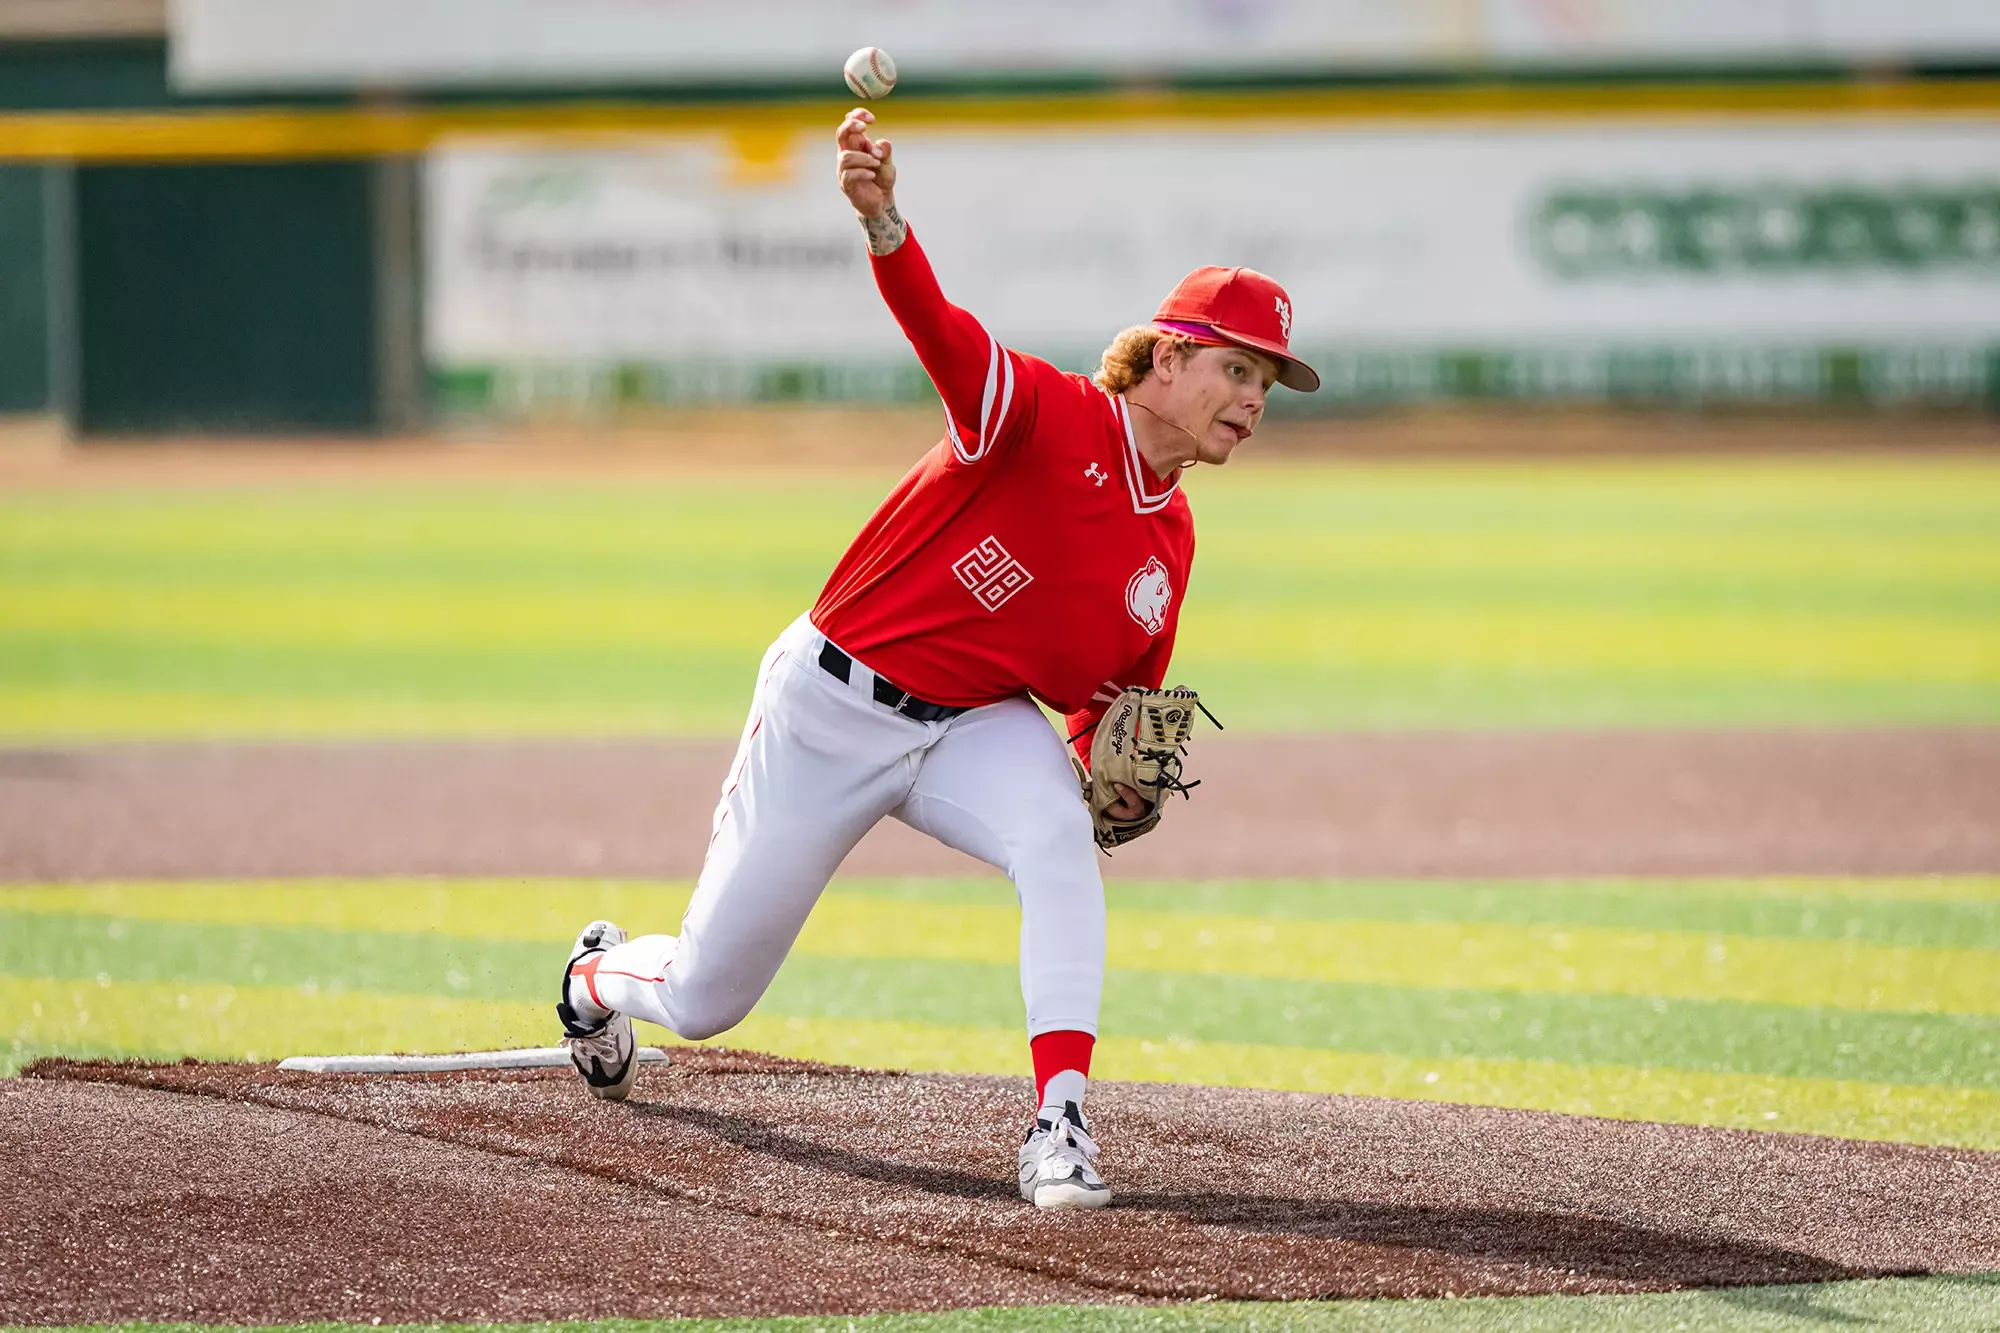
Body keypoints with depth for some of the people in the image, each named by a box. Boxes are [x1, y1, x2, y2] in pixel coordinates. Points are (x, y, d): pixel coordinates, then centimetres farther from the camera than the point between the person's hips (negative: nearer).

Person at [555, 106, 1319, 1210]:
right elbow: (943, 333, -38)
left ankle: (1058, 1127, -35)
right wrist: (884, 222, -58)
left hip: (975, 725, 4)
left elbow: (1110, 701, 13)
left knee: (1057, 840, -33)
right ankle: (600, 975, 47)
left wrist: (1120, 776, -11)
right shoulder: (1052, 416, -19)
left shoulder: (1167, 547, 1)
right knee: (704, 998, 8)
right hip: (830, 703, -4)